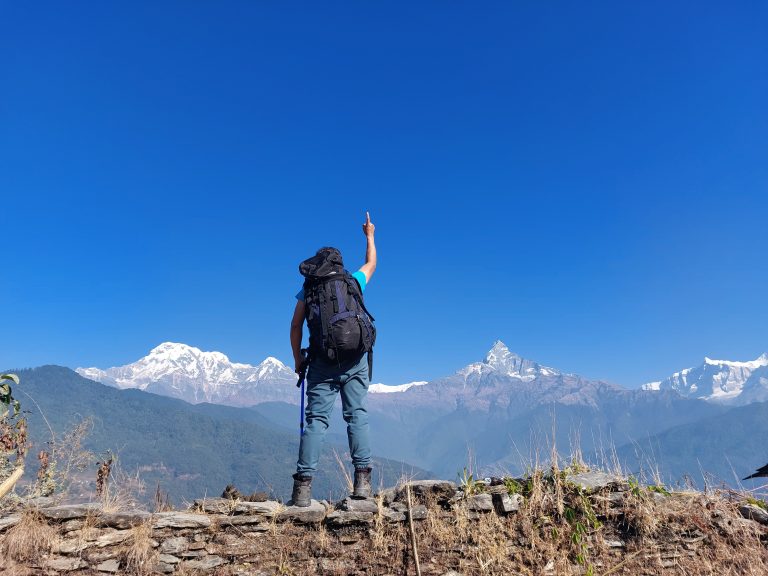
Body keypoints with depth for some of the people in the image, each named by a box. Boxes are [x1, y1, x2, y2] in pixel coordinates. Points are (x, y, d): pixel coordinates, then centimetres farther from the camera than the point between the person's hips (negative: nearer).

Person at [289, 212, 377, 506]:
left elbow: (296, 326, 6)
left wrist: (297, 360, 15)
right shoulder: (355, 281, 13)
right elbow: (371, 264, 34)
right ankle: (362, 479, -1)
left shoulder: (308, 287, 10)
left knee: (316, 419, -1)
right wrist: (370, 235, 48)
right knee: (357, 415, 4)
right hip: (355, 360, 1)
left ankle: (303, 485, -5)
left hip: (323, 361, -1)